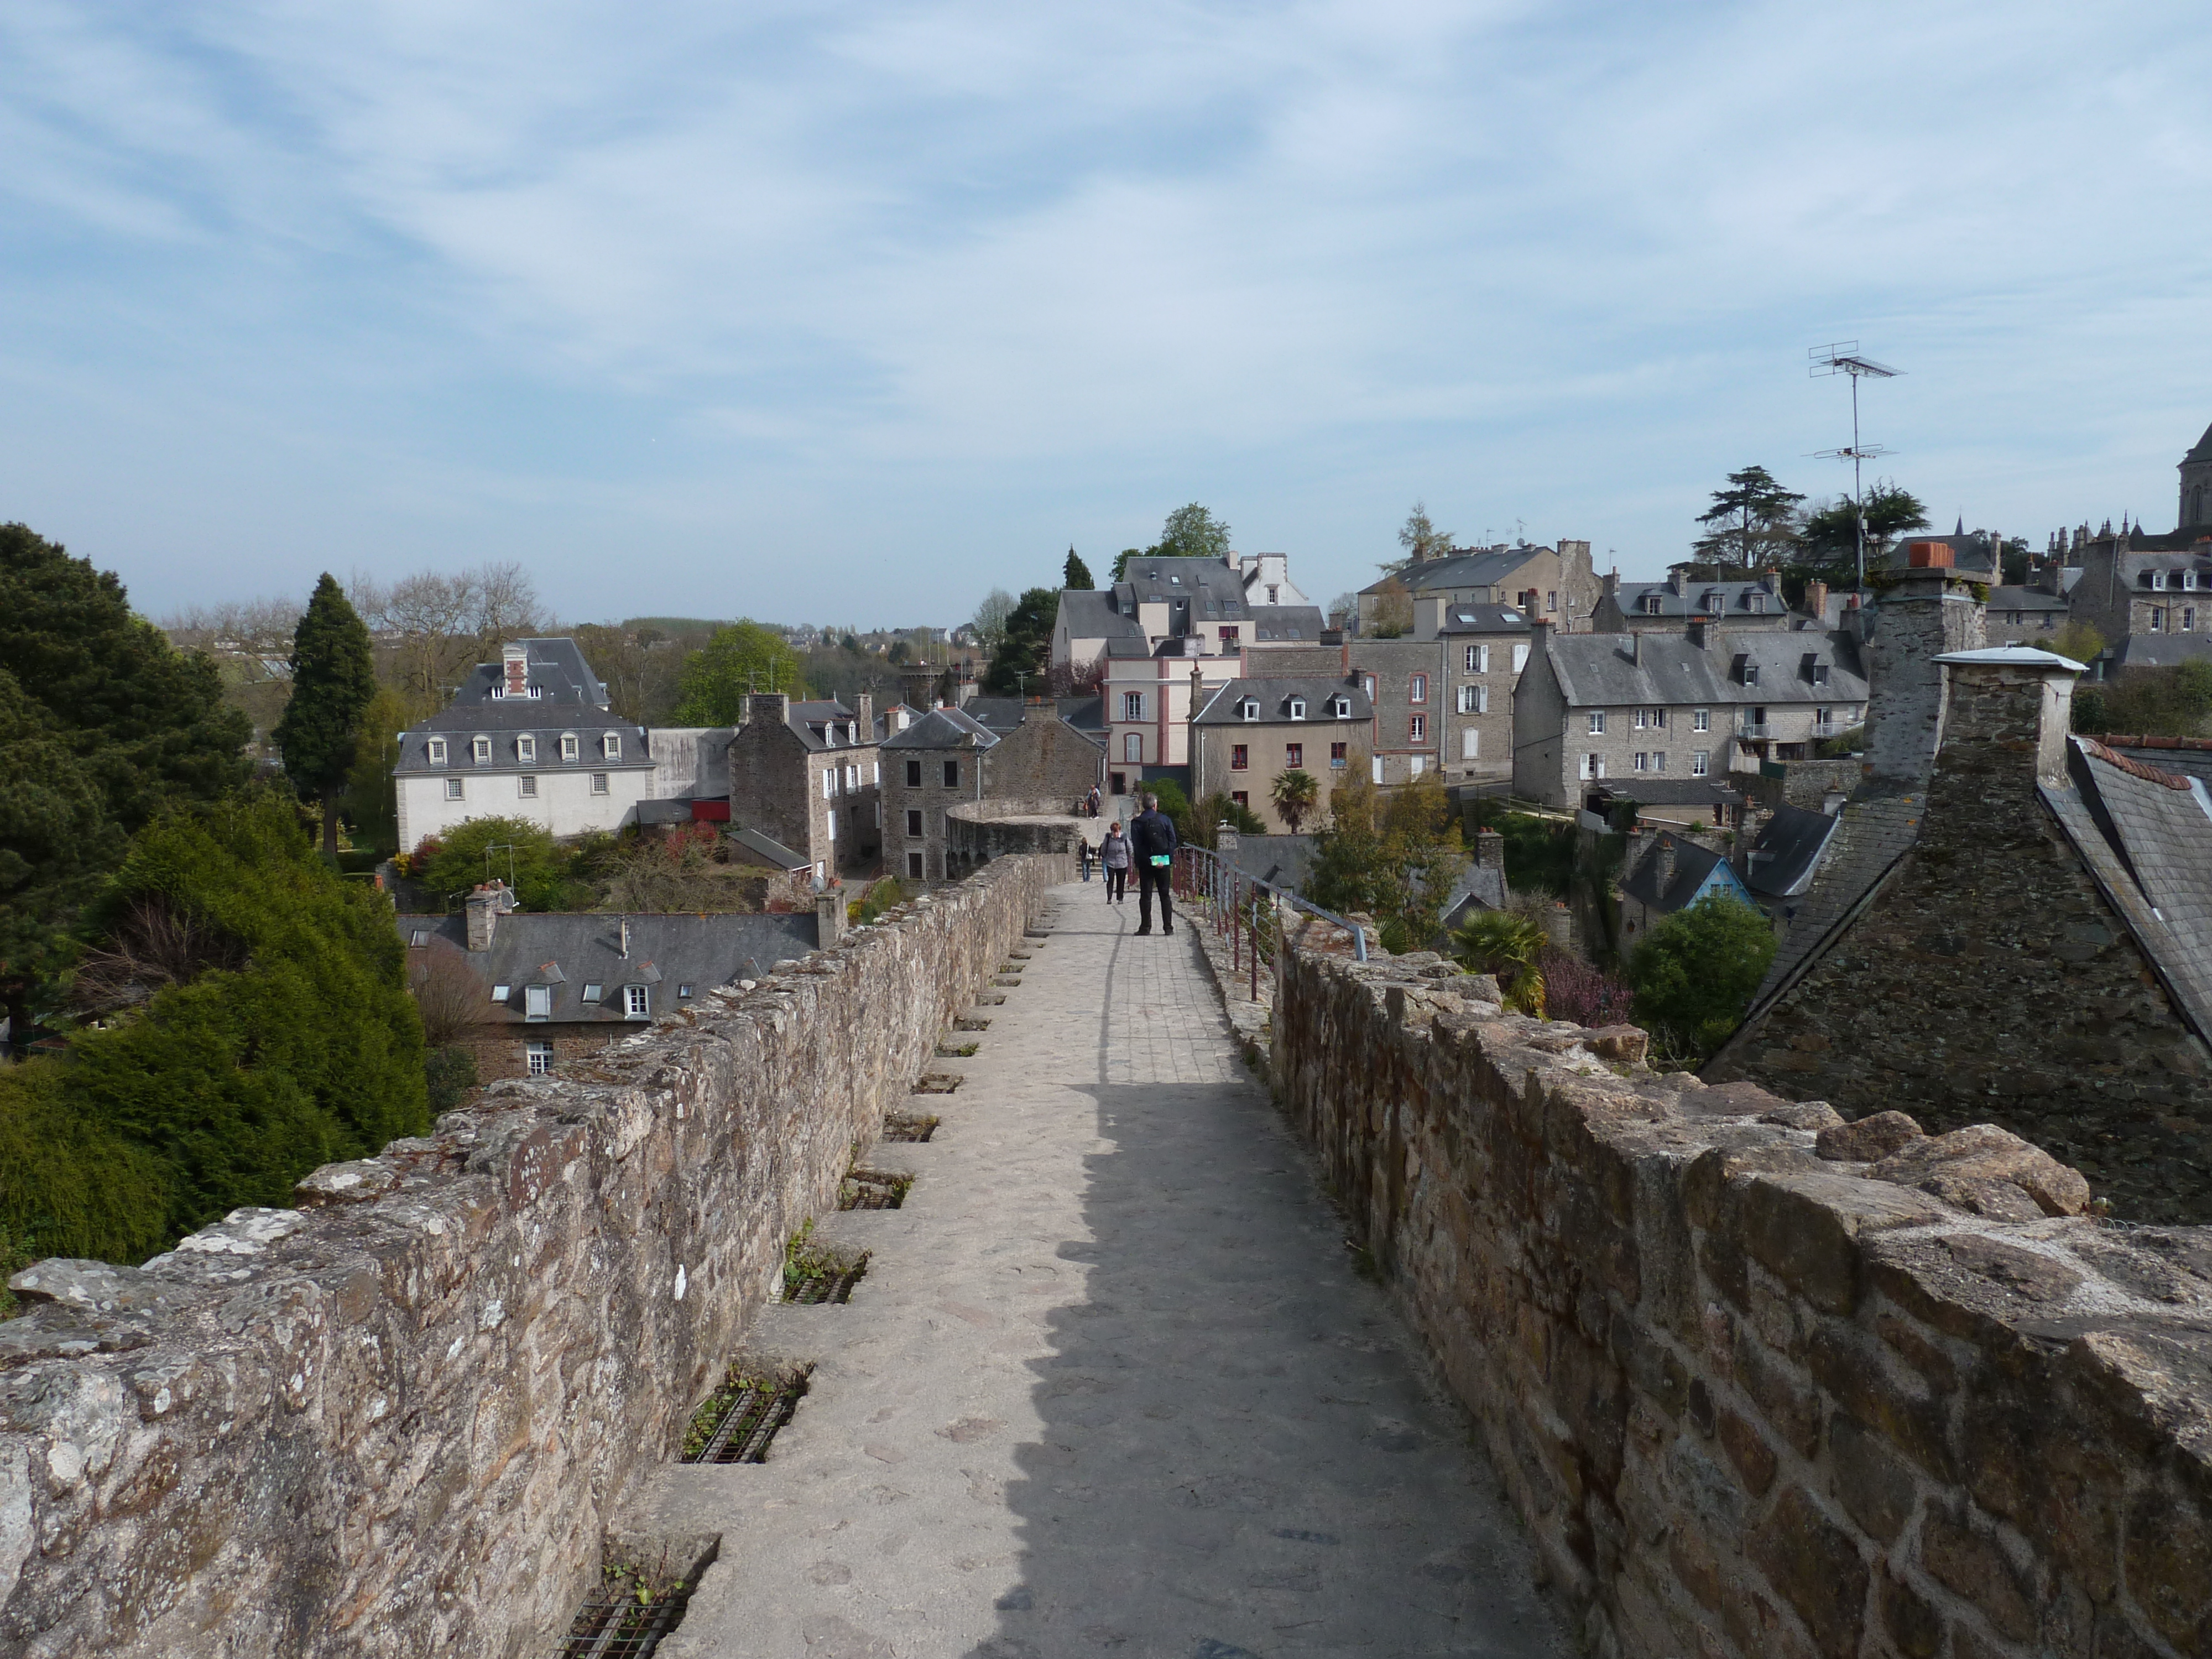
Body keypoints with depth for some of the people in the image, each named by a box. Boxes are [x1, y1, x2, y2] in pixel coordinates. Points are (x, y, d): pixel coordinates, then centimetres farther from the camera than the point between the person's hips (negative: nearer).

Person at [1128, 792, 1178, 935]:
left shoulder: (1136, 822, -2)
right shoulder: (1165, 820, 2)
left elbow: (1136, 845, -7)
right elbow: (1172, 841, 0)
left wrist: (1139, 863, -6)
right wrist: (1170, 861, 1)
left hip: (1145, 864, -1)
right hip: (1164, 863, 1)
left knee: (1145, 895, 4)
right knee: (1165, 895, 7)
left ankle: (1145, 927, 0)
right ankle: (1168, 927, 4)